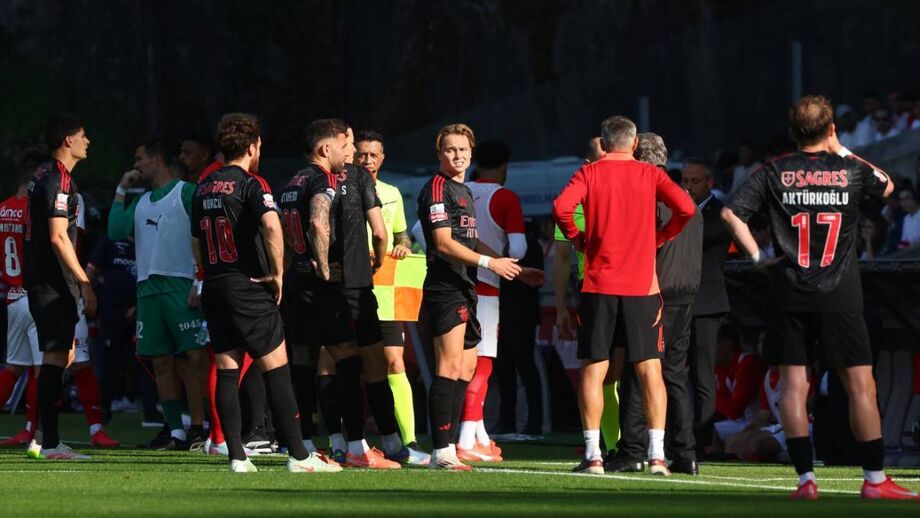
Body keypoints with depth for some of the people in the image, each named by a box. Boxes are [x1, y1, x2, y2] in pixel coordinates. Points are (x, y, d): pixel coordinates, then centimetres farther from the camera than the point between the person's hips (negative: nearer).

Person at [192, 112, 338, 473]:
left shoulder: (203, 189, 12)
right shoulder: (250, 184, -10)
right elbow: (272, 226, -27)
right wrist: (277, 273, -15)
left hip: (213, 290, 6)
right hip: (249, 289, -6)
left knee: (226, 373, 7)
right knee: (276, 370, -2)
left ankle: (237, 456, 2)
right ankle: (298, 456, -3)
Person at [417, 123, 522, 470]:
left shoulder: (464, 192, 21)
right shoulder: (437, 188, -8)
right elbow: (444, 243, -16)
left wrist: (513, 268, 31)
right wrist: (489, 262, -17)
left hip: (464, 288, 10)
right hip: (445, 288, -10)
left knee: (466, 367, 9)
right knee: (450, 367, -15)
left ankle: (447, 448, 11)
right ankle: (442, 451, -18)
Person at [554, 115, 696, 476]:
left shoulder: (590, 173, 2)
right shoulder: (650, 175, 4)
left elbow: (561, 207, -14)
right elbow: (685, 207, -8)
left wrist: (578, 238, 3)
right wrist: (659, 238, 7)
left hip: (599, 284, 0)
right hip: (642, 284, 1)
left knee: (593, 370, 3)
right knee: (650, 370, 3)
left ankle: (593, 455, -1)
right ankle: (657, 455, -3)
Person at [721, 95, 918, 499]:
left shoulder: (775, 172, 2)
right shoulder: (850, 170, 2)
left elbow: (731, 213, -4)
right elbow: (887, 187, 24)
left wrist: (757, 255, 5)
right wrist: (841, 150, 26)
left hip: (790, 295, 1)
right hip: (840, 297, -1)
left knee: (793, 384, 3)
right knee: (860, 385, 2)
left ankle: (805, 478, -2)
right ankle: (874, 479, 1)